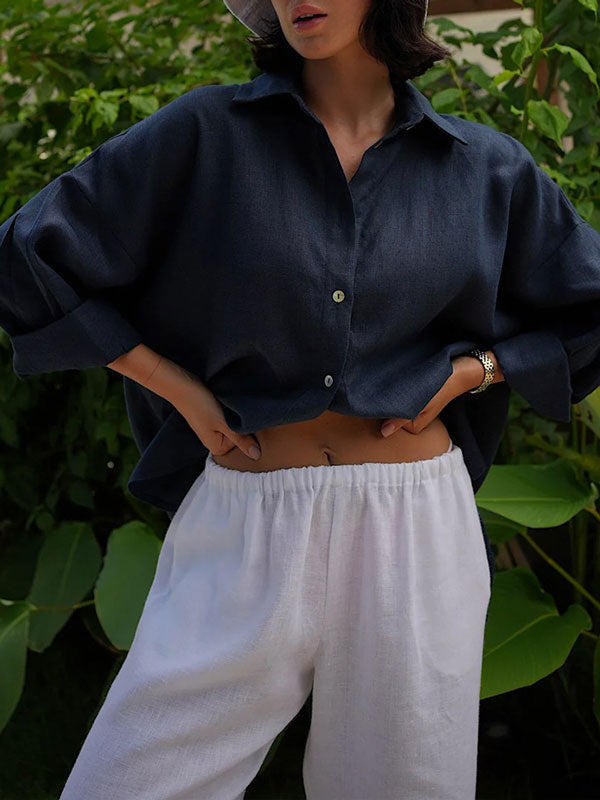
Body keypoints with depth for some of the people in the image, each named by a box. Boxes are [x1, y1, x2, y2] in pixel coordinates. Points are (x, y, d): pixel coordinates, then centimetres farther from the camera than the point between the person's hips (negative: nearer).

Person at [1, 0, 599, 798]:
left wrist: (471, 370, 1)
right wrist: (178, 389, -1)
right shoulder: (207, 134, -1)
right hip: (244, 530, -1)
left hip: (416, 526, 1)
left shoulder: (488, 169, 5)